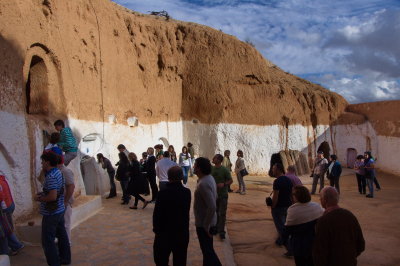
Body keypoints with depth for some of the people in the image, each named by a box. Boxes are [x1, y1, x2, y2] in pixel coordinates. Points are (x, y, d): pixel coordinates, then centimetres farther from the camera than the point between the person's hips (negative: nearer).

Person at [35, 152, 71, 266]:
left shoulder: (51, 177, -23)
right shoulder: (58, 172, 6)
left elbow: (52, 196, -29)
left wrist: (39, 198, -13)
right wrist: (43, 194, 10)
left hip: (51, 213, -10)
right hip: (60, 210, 10)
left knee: (48, 241, 1)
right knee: (62, 235, 20)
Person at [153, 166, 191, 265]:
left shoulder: (163, 193, -19)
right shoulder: (187, 192, -9)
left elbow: (157, 214, -13)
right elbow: (186, 211, 0)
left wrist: (156, 228, 1)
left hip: (165, 232, -3)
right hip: (182, 231, 3)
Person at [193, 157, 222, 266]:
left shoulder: (203, 184, -27)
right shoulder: (209, 178, 2)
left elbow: (212, 207, -32)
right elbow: (214, 197, 14)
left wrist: (206, 225, -22)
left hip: (204, 223, -9)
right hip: (207, 221, 9)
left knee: (208, 250, 5)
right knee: (207, 249, 23)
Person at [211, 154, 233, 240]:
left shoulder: (225, 170, -13)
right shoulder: (211, 169, 1)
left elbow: (230, 180, -8)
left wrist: (224, 184, -23)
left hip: (223, 195, -4)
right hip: (214, 194, 5)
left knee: (222, 213, -1)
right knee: (215, 212, 16)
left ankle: (221, 231, 7)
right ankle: (216, 228, 31)